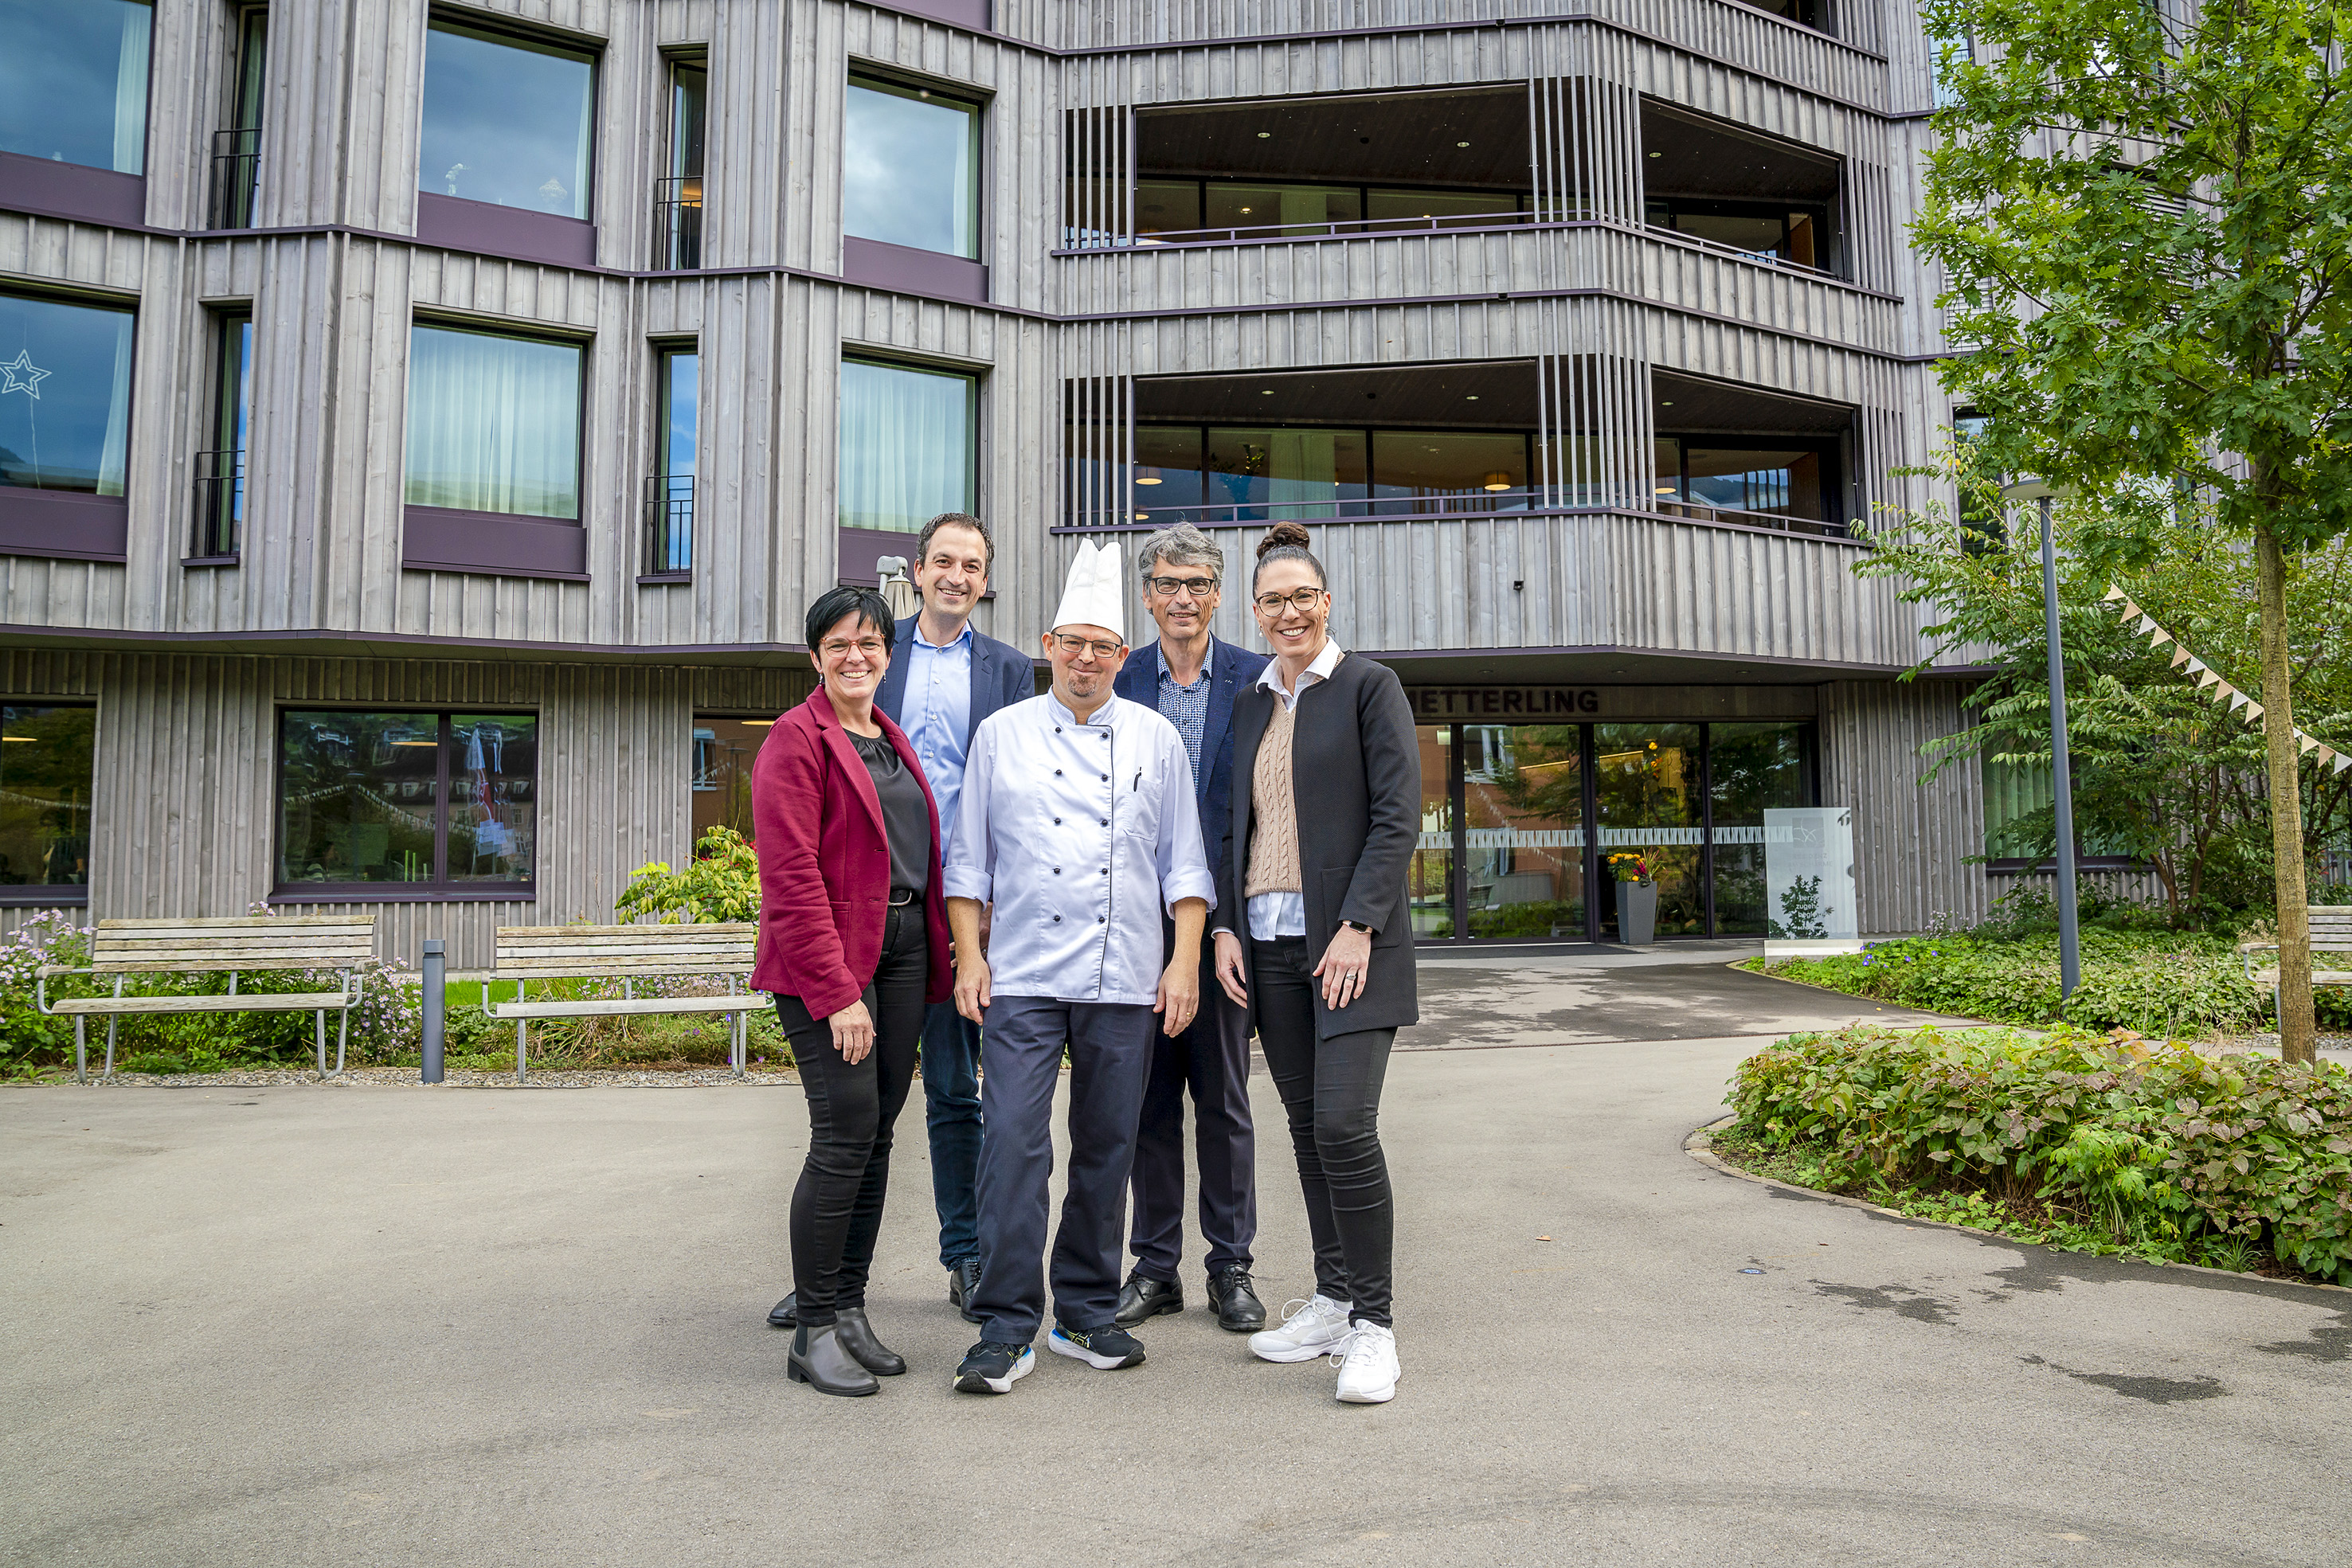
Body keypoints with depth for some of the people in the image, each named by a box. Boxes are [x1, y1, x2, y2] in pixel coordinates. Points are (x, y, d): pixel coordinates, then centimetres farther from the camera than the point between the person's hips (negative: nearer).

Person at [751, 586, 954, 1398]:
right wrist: (837, 994, -18)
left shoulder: (893, 741, 18)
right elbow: (792, 876, -13)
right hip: (826, 958, -7)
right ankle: (814, 1332, 4)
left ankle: (850, 1312, 19)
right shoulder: (797, 738, -6)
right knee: (846, 1132, -9)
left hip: (903, 949, 7)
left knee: (877, 1134, 8)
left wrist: (937, 955, 8)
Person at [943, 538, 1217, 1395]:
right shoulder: (1003, 735, 8)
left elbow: (1183, 864, 9)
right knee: (1013, 1142, -8)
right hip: (1022, 975, -1)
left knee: (1107, 1148, 8)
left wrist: (1184, 961, 1)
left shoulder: (1156, 738, 9)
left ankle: (1087, 1311, 23)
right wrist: (970, 956, 1)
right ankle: (1007, 1328, 3)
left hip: (1126, 981, 1)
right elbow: (968, 859, 9)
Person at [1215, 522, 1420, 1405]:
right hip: (1267, 942, 6)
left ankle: (1372, 1325, 1)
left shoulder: (1368, 687, -1)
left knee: (1344, 1125, -12)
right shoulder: (1251, 704, 16)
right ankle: (1332, 1301, 22)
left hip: (1348, 938, -6)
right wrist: (1225, 925, 5)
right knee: (1306, 1126, 10)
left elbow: (1398, 816, -8)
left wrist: (1357, 926, -16)